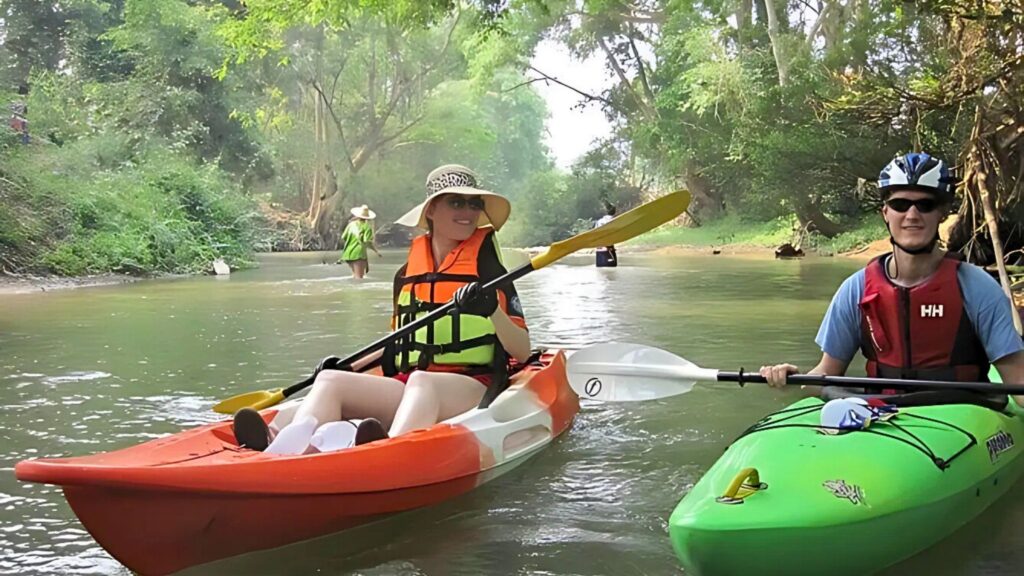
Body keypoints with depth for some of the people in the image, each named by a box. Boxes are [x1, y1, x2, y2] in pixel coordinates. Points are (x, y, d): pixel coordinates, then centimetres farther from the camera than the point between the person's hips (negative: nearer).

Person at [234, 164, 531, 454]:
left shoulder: (488, 269, 4)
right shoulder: (406, 276, 15)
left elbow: (523, 352, -2)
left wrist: (493, 310, -20)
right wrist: (350, 368, 12)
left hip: (472, 389, -5)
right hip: (406, 388, 5)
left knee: (421, 381, -37)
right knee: (330, 380, -17)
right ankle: (295, 454, -48)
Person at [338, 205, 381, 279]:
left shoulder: (351, 224, 10)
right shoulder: (367, 227, -4)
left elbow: (343, 238, 8)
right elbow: (367, 242, -13)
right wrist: (376, 251, -7)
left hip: (348, 253, 6)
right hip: (359, 254, -6)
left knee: (355, 274, 20)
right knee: (359, 277, -6)